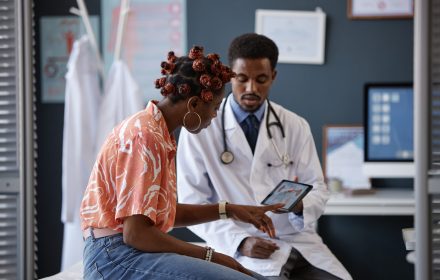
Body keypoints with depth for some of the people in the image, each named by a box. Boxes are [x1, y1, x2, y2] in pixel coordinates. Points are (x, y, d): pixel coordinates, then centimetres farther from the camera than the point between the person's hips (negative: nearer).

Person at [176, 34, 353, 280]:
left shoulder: (296, 126, 8)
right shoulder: (200, 129, -1)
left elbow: (318, 189, 8)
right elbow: (192, 204, -3)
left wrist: (300, 205, -16)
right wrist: (240, 241, -16)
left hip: (299, 241, 4)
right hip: (242, 248, -4)